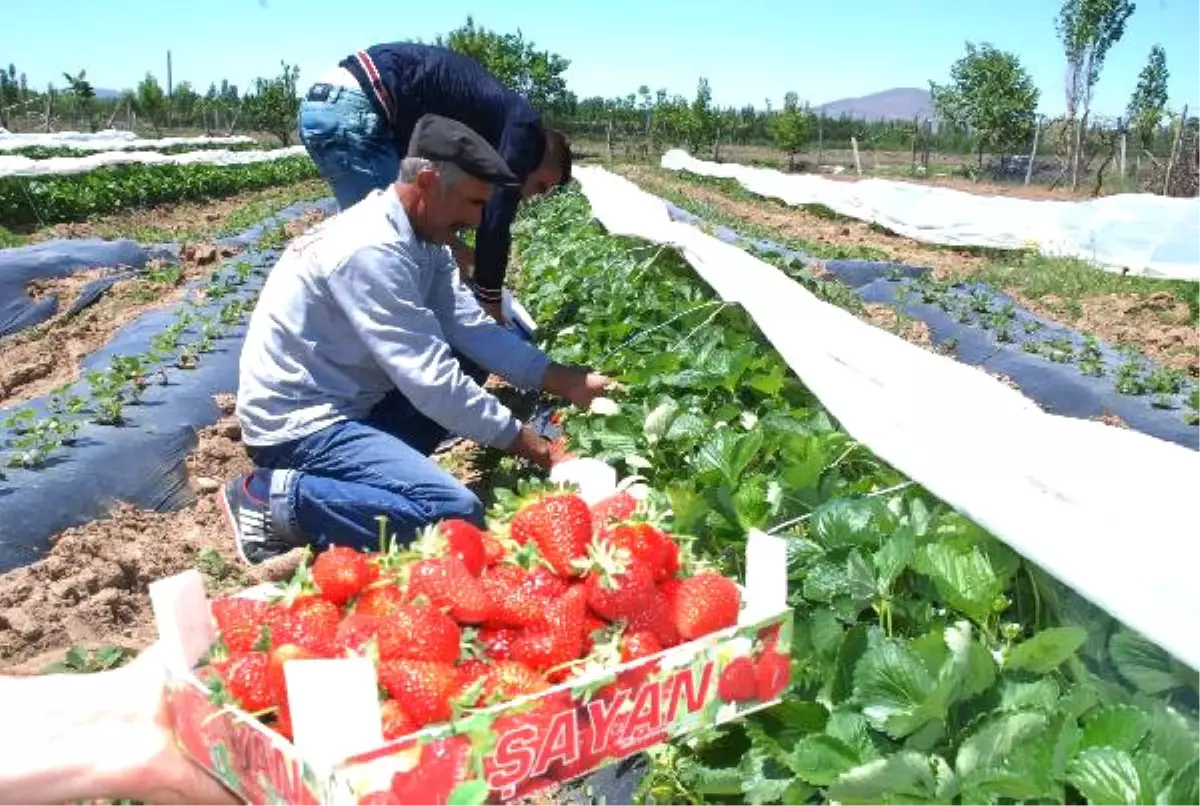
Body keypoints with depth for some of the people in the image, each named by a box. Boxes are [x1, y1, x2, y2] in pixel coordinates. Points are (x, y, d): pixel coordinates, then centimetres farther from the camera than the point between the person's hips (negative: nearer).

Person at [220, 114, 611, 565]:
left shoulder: (423, 239, 4)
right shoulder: (371, 250, -25)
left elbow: (472, 329, 0)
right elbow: (431, 380, -27)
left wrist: (567, 383, -8)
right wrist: (537, 450, -20)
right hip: (299, 422, -10)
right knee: (456, 514, -24)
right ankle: (276, 498, -10)